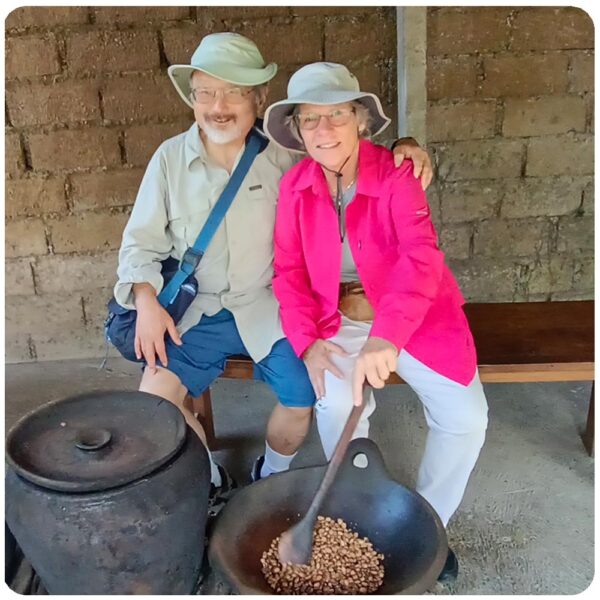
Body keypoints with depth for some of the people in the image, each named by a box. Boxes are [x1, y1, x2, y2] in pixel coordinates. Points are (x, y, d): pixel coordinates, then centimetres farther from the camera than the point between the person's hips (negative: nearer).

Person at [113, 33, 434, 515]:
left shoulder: (282, 154, -4)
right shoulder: (170, 158, 0)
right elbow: (141, 241, 4)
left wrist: (404, 149, -18)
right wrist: (146, 300, -12)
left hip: (269, 307, -1)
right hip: (196, 311, 1)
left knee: (302, 396, -18)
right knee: (154, 395, -17)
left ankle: (272, 477, 18)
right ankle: (210, 481, 15)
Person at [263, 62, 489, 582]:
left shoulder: (395, 173, -14)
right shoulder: (295, 185, -4)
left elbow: (421, 257, -29)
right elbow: (290, 271, 0)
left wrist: (385, 336, -46)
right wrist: (307, 341, -15)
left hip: (413, 317, -1)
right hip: (338, 319, 2)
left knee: (466, 417, -15)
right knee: (337, 406, -25)